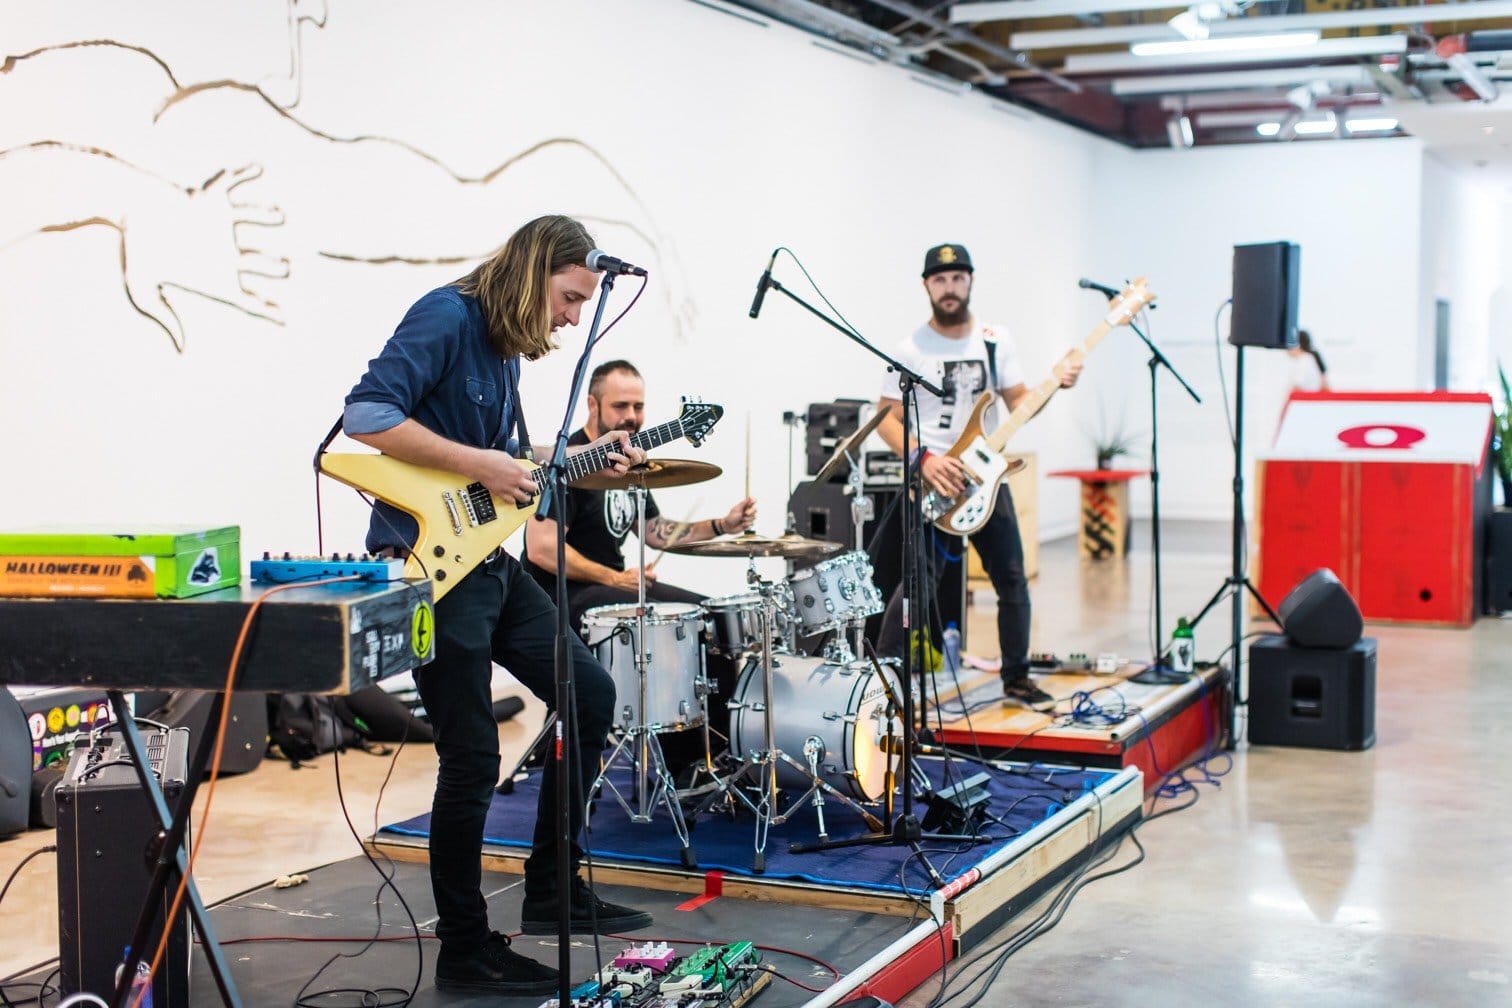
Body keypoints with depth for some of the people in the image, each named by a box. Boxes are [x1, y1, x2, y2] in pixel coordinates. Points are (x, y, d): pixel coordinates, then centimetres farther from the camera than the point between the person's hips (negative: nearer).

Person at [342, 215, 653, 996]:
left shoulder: (505, 345, 15)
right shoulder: (447, 316, -14)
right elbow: (367, 414, -25)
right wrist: (479, 464, -22)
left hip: (489, 561, 10)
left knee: (590, 696, 13)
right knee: (472, 761, -5)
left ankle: (552, 887, 24)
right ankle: (465, 950, 10)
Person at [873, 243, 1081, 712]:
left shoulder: (995, 340, 5)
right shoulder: (912, 348, -7)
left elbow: (1018, 403, 10)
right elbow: (887, 418, -5)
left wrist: (1056, 383, -8)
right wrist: (923, 459, -18)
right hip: (932, 481, -5)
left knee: (1013, 580, 6)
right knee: (919, 584, -11)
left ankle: (1016, 679, 21)